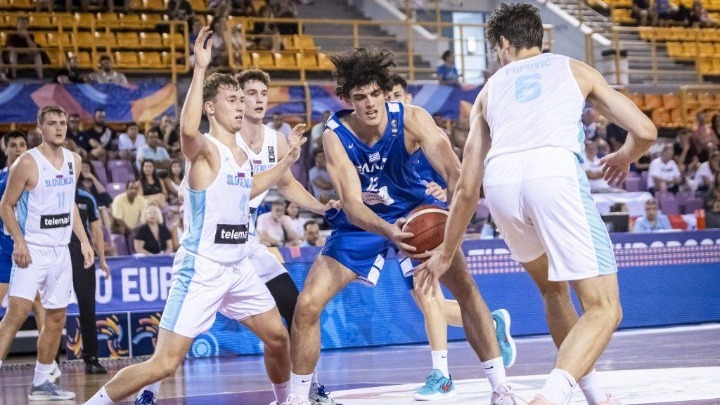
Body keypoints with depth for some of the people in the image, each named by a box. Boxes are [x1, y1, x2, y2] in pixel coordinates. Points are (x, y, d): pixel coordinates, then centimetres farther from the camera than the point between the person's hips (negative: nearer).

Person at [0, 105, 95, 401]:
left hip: (60, 251, 7)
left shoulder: (74, 161, 8)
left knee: (56, 318, 8)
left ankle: (41, 383, 17)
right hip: (32, 249, -7)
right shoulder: (27, 162, -11)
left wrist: (83, 241, 12)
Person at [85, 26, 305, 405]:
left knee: (278, 337, 17)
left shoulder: (241, 154, 11)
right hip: (200, 270, -8)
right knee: (164, 363, -11)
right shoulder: (204, 149, -14)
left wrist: (286, 161, 29)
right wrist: (200, 70, -39)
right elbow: (188, 130, -40)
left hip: (238, 268, 8)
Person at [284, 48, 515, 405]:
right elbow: (352, 206, -31)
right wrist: (389, 233, -51)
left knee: (464, 286, -16)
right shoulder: (335, 135, -24)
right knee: (307, 304, -10)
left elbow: (453, 173, -32)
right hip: (361, 221, 0)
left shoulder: (412, 119, -24)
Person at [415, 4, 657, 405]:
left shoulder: (490, 89, 31)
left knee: (554, 287, 29)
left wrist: (446, 254, 39)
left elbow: (468, 187, 29)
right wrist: (624, 158, 43)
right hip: (555, 172, -3)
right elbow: (645, 132, 20)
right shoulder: (575, 70, 28)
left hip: (500, 181, 3)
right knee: (604, 308, 0)